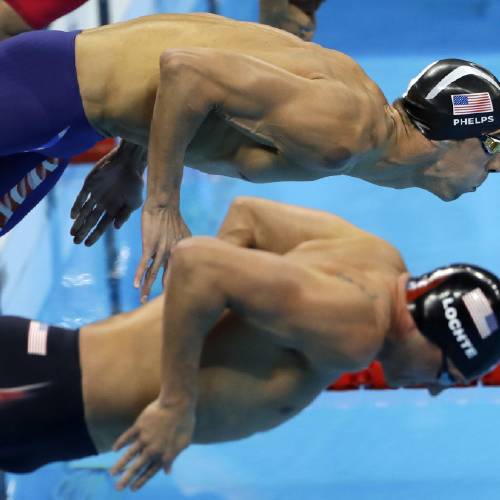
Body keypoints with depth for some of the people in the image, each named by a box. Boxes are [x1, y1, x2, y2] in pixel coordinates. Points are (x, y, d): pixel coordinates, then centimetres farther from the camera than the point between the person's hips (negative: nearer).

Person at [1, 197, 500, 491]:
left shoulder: (375, 255, 0)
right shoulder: (353, 329, -28)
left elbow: (246, 213, 13)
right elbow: (197, 260, -36)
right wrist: (177, 403, -27)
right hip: (63, 396, -9)